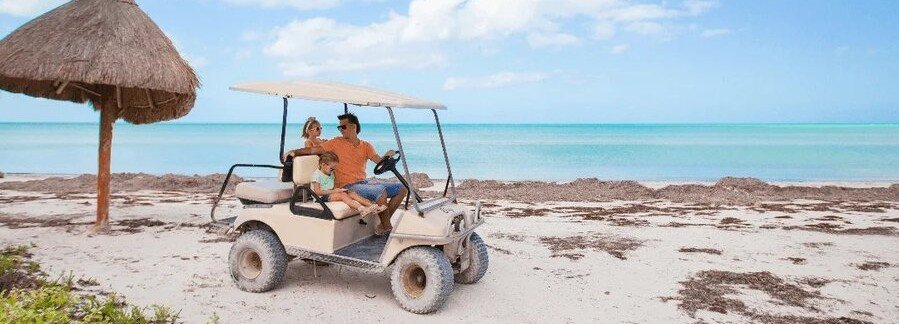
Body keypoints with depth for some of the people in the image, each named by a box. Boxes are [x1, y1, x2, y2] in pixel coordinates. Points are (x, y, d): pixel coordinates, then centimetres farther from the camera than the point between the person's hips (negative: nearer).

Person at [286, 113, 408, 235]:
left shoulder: (366, 146, 12)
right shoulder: (337, 143, 3)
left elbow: (380, 161, -1)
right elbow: (314, 150, -1)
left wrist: (387, 156, -22)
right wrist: (295, 152, -14)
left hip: (364, 184, 6)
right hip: (348, 187, -6)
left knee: (402, 189, -2)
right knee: (381, 191, -31)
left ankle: (383, 223, -1)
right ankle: (386, 228, -16)